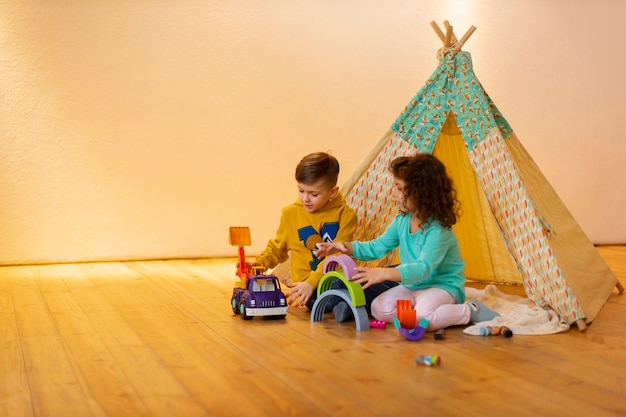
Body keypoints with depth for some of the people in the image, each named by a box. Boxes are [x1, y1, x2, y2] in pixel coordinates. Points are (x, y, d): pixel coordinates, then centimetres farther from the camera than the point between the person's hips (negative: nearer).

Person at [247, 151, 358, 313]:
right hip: (305, 284, 0)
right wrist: (259, 263, 3)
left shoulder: (345, 215, -2)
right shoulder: (291, 213, 8)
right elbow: (278, 248, 23)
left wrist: (312, 282, -22)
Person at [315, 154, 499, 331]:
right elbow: (377, 247, 10)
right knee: (379, 309, -13)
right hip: (413, 285, 7)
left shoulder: (438, 229, -24)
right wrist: (347, 246, -5)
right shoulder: (401, 221, 1)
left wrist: (385, 273, -47)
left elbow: (424, 268, -35)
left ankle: (471, 311, -10)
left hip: (443, 286, -7)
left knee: (422, 318, -34)